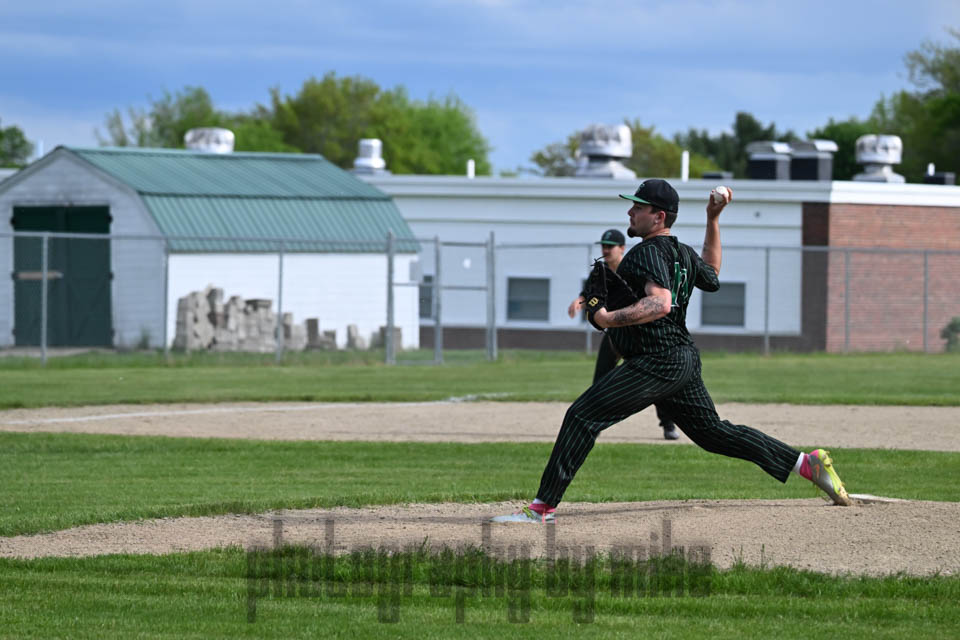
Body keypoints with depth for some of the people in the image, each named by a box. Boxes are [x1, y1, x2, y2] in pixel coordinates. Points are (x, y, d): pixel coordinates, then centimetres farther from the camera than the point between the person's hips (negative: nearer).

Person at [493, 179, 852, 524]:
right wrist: (713, 221, 35)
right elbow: (712, 275, 37)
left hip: (657, 363, -10)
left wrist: (611, 319, -25)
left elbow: (660, 304, -29)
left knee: (582, 417, -11)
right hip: (684, 362, 10)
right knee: (712, 431, 18)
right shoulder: (684, 254, 15)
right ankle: (808, 463, 14)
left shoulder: (649, 253, -13)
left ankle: (544, 507, -16)